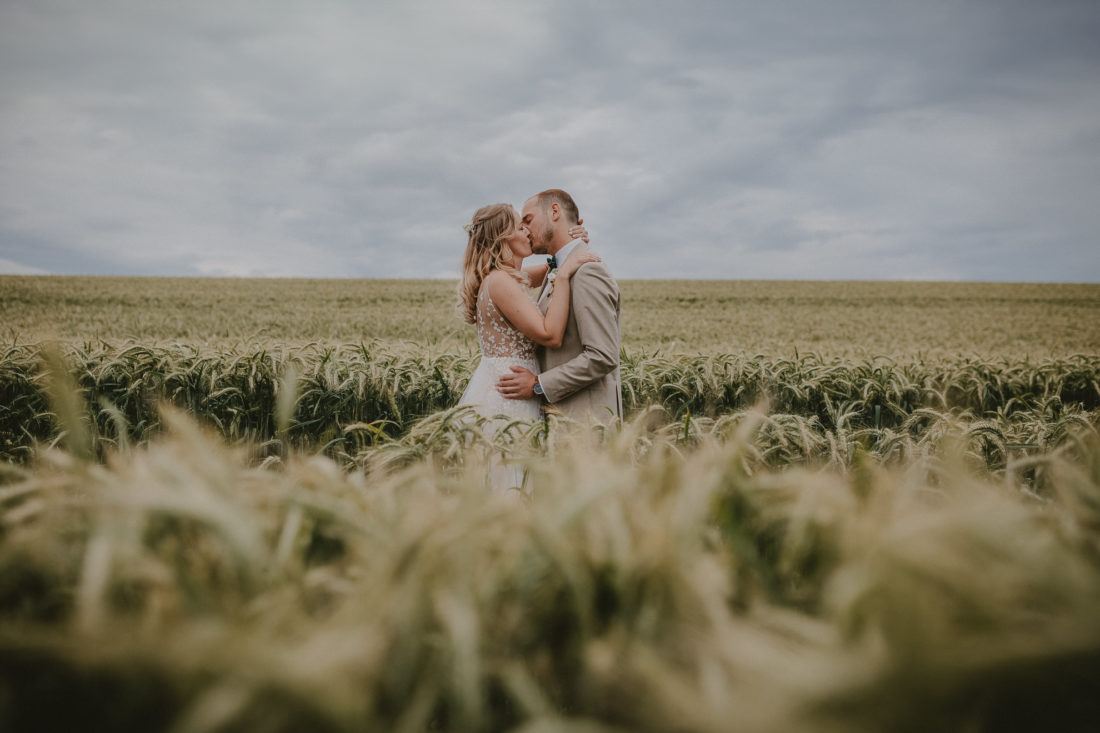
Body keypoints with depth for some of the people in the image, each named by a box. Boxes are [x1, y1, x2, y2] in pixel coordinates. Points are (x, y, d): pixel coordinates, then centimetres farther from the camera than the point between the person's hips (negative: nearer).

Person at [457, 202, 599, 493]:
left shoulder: (507, 277, 15)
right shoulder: (500, 281, -15)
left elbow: (549, 271, 33)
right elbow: (551, 335, -20)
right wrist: (564, 275, -16)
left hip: (493, 390, 10)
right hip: (503, 402, -10)